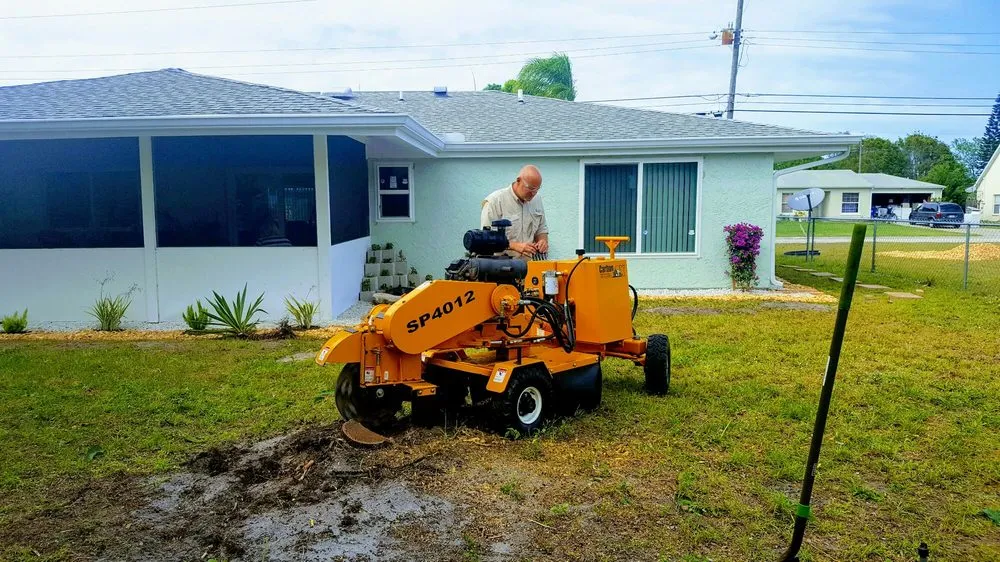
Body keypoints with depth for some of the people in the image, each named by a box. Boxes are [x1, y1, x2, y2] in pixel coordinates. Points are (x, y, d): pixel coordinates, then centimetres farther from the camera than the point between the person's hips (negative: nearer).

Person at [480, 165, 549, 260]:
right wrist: (516, 246, -21)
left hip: (530, 260, 5)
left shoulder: (537, 199, 13)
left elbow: (542, 229, 26)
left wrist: (543, 240, 3)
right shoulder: (494, 201, -7)